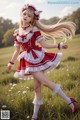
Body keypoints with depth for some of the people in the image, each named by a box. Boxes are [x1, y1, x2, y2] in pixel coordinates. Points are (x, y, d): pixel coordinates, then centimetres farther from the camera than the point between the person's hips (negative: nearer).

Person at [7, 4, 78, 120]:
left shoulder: (34, 30, -3)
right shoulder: (17, 33, 7)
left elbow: (44, 45, -4)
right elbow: (17, 51, 17)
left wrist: (59, 45, -13)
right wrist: (11, 63, 23)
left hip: (38, 58, -3)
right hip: (29, 61, 3)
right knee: (37, 86, -1)